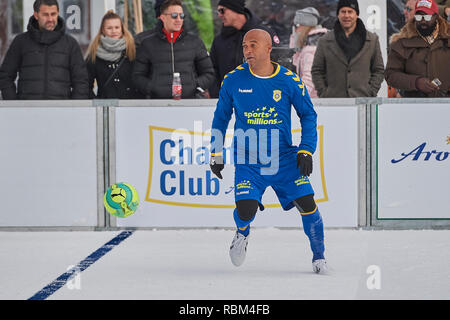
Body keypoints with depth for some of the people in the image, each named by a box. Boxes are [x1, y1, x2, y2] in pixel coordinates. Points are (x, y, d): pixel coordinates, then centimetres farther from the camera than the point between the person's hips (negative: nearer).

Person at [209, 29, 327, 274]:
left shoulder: (290, 81, -6)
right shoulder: (233, 80, -3)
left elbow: (308, 115, 6)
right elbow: (221, 116, 11)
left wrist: (306, 150, -3)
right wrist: (216, 153, 9)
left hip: (285, 159, 0)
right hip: (247, 160, 0)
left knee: (307, 204, -9)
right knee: (246, 210, -19)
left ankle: (319, 255, 15)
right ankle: (242, 234, 19)